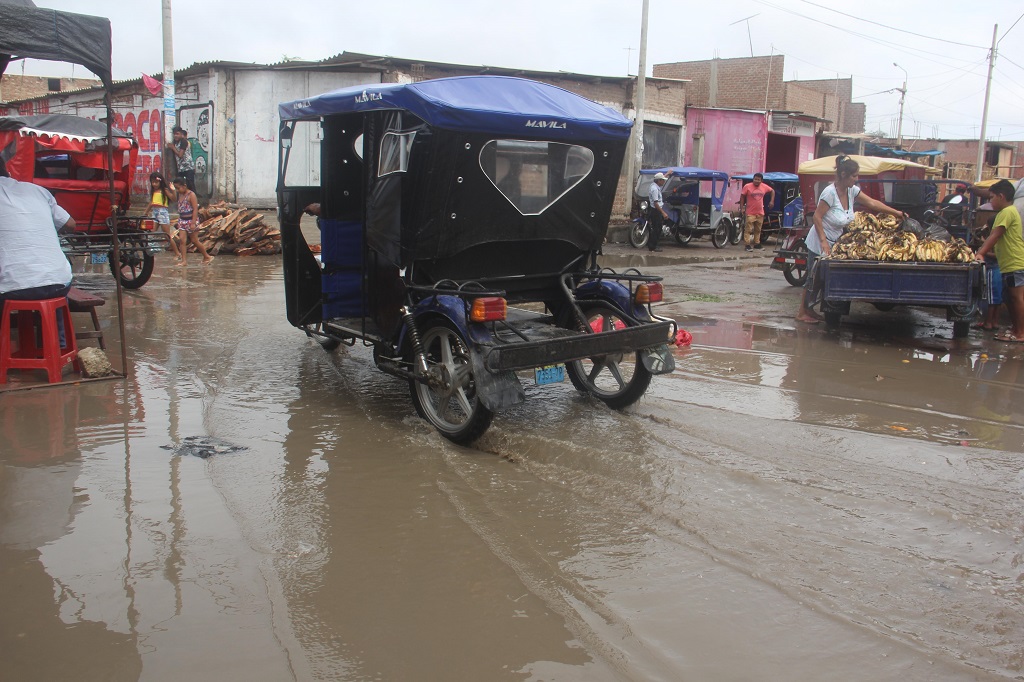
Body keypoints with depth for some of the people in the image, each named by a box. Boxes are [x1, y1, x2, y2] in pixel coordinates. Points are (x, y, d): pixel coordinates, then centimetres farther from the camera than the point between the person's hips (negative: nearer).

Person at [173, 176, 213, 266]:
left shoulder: (191, 195, -13)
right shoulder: (180, 195, 9)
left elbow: (195, 209, -17)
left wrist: (193, 223, -21)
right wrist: (179, 221, 16)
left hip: (190, 220, -7)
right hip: (182, 221, 7)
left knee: (194, 240, 4)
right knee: (182, 240, -5)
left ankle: (207, 257, 20)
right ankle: (184, 260, -5)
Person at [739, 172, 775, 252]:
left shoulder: (764, 187, 2)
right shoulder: (747, 186, -9)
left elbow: (772, 191, 19)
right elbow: (742, 197, -4)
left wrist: (772, 200, 8)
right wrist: (742, 208, -10)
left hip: (760, 213, 5)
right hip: (750, 213, -5)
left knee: (758, 230, 15)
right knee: (748, 230, -8)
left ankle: (757, 243, 27)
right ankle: (748, 245, -5)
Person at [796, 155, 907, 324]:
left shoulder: (852, 191, 0)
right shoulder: (830, 192, -23)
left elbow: (873, 203, 9)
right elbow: (817, 216, -22)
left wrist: (896, 212, 9)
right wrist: (823, 241, -25)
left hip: (834, 243, 7)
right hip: (819, 244, -7)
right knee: (813, 278, -1)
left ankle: (809, 309, 22)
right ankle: (802, 312, 10)